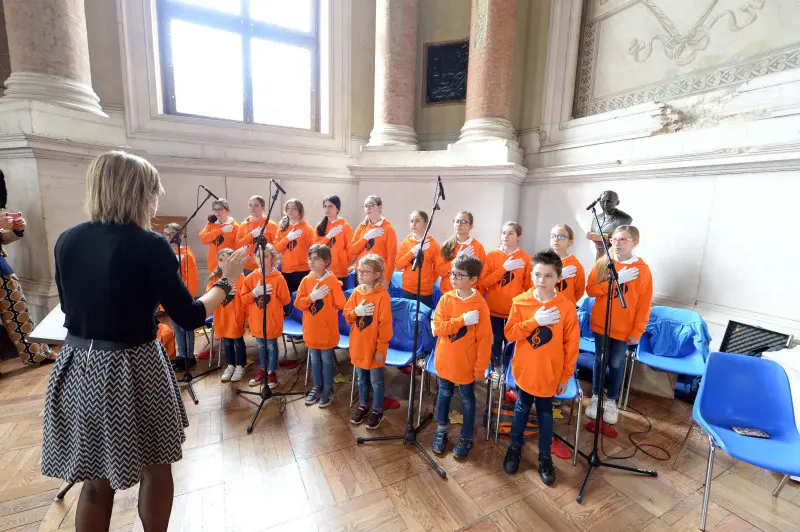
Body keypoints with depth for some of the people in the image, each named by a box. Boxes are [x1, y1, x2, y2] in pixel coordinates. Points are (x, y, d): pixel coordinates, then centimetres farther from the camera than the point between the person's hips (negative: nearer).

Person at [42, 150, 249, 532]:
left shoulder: (67, 240, 1)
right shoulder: (149, 246, -17)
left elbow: (70, 307, 14)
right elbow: (190, 317, -16)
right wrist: (226, 280, -4)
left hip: (78, 367, 6)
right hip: (131, 370, -6)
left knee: (96, 480, 22)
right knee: (156, 469, 19)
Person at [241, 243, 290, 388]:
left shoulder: (279, 278, -13)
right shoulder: (251, 277, -2)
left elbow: (286, 300, -9)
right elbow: (243, 298, -2)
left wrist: (272, 300, -8)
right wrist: (255, 292, -17)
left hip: (273, 321, -4)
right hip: (257, 320, 4)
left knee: (271, 346, 11)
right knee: (261, 346, 20)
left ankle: (272, 372, 26)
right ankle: (263, 370, 36)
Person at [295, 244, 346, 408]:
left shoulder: (333, 281, -15)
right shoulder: (306, 280, -2)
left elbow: (341, 304, -12)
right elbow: (298, 303, -6)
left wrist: (326, 308, 0)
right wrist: (312, 297, -21)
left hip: (327, 329, -4)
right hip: (311, 329, 4)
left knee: (327, 360, 10)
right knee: (315, 360, 18)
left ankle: (328, 389, 28)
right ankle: (317, 386, 36)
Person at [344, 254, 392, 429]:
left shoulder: (382, 295, -19)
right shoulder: (357, 291, 0)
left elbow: (385, 324, -17)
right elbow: (346, 315, 5)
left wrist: (381, 349, -15)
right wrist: (356, 311, -17)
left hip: (374, 347, -5)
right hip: (357, 345, 6)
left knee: (376, 381, 12)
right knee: (361, 379, 22)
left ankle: (377, 411, 30)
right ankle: (363, 405, 41)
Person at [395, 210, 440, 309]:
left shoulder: (432, 244, -4)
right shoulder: (406, 242, 2)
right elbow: (397, 265, -5)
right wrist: (413, 251, -12)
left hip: (426, 291, -2)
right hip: (407, 289, 2)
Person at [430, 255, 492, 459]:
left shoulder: (480, 305, -16)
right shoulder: (445, 299, -7)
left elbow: (484, 339, -12)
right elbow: (437, 328, -14)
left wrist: (480, 367, -10)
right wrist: (462, 320, -25)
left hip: (466, 363, -3)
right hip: (444, 360, 3)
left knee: (467, 399, 15)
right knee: (444, 394, 20)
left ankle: (467, 437, 35)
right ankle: (441, 429, 42)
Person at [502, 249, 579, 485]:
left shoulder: (566, 307, -13)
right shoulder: (520, 301, -9)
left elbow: (571, 346, -7)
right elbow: (509, 333, -12)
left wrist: (566, 377, -2)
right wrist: (535, 320, -24)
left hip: (549, 373, -1)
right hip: (524, 370, 1)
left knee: (545, 413, 17)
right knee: (521, 409, 19)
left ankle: (545, 456, 37)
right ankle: (515, 446, 41)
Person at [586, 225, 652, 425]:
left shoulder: (642, 269, -7)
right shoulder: (602, 263, -3)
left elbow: (644, 305, -6)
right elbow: (590, 290, -9)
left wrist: (637, 332, -7)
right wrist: (615, 280, -21)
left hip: (624, 328, -1)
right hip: (600, 324, 1)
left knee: (616, 364, 10)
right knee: (600, 360, 13)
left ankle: (611, 401, 29)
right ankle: (596, 397, 29)